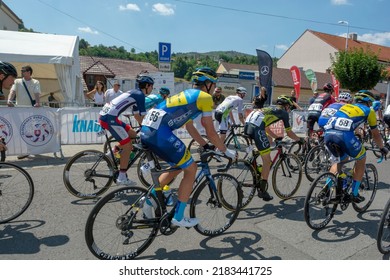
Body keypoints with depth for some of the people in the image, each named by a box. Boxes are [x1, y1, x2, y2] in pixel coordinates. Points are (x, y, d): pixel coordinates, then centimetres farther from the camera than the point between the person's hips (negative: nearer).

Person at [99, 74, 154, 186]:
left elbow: (137, 116, 28)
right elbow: (143, 117, -8)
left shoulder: (134, 93, 22)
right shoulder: (140, 95, -6)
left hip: (105, 115, 9)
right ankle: (122, 177, 1)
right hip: (109, 118, -9)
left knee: (133, 134, 15)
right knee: (128, 145, -4)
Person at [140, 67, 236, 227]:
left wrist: (206, 146, 35)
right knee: (191, 169, 6)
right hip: (160, 133, -9)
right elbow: (210, 132, 3)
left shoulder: (187, 94, 28)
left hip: (146, 130, 9)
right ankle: (178, 217, 14)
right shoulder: (205, 97, 2)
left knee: (178, 166, 24)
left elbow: (190, 127, 32)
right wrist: (226, 151, 16)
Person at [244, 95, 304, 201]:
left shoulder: (270, 109, 36)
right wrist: (300, 139, 37)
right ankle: (262, 190, 8)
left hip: (247, 124, 8)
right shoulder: (283, 112, 17)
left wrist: (277, 137, 51)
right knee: (267, 161, 2)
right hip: (257, 128, -8)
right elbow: (289, 133, 22)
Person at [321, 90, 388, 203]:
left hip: (328, 134, 5)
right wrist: (382, 148, 47)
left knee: (339, 160, 30)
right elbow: (375, 134, 30)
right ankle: (354, 194, 24)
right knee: (361, 160, 22)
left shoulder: (345, 106, 34)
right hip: (344, 135, -5)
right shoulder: (368, 111, 22)